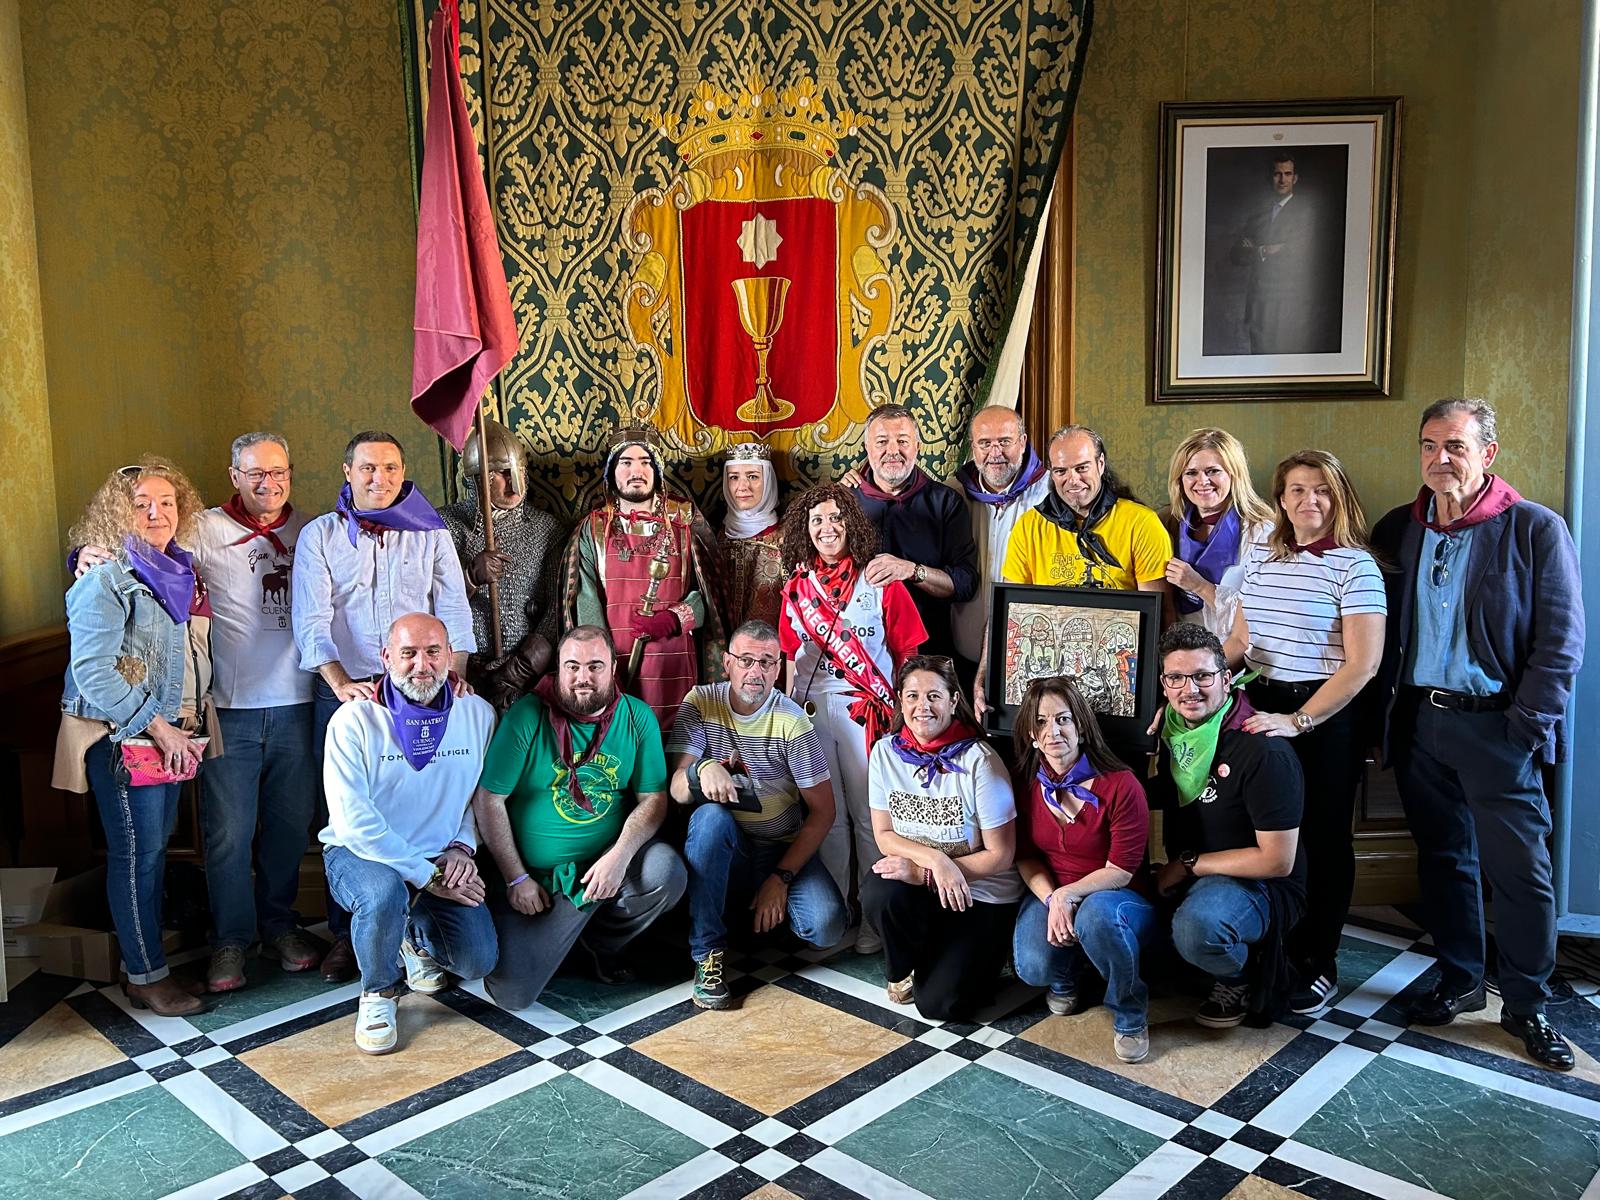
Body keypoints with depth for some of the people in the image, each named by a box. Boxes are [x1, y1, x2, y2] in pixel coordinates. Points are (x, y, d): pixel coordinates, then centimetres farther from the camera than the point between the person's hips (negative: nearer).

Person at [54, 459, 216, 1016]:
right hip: (123, 738, -7)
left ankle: (148, 953, 27)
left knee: (156, 848, 15)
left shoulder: (180, 570, 10)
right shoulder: (106, 579, -13)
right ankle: (145, 977, 12)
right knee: (137, 854, 0)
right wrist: (158, 728, -17)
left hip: (174, 736, 7)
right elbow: (92, 673, -19)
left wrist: (187, 728, 11)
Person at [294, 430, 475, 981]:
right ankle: (345, 935, 17)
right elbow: (311, 620, -5)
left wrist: (454, 667, -16)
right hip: (343, 692, 0)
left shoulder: (431, 534, 10)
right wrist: (341, 684, -20)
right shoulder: (319, 535, 6)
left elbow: (452, 606, 3)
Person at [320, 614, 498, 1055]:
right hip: (361, 854, -3)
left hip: (441, 860, 4)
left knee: (479, 961, -12)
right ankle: (378, 993, -6)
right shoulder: (355, 720, -15)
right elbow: (354, 822, -21)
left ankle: (418, 937, 26)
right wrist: (429, 876, -21)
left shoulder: (478, 714, -3)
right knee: (385, 893, -38)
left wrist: (463, 846, -11)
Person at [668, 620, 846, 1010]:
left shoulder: (792, 721, -8)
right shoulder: (700, 703, -6)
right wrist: (701, 770, -39)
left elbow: (822, 810, -8)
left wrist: (781, 878, -16)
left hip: (783, 849, 0)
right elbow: (676, 790, -14)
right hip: (721, 847, 0)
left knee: (826, 926, -24)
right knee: (711, 815, -35)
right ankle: (706, 953, -22)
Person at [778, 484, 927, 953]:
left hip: (865, 710, -3)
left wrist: (901, 707, -5)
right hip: (809, 710, 3)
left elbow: (909, 651, 0)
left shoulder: (880, 582, 1)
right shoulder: (797, 586, 12)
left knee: (868, 814, 0)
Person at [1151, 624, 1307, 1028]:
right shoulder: (1173, 730, 2)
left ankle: (1240, 979, -4)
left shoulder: (1263, 751, -20)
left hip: (1259, 886, -7)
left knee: (1196, 926, -38)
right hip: (1182, 878, 7)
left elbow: (1277, 861, -19)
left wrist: (1188, 864, -14)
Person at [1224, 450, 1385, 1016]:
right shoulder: (1259, 555, 9)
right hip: (1261, 708, 5)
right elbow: (1239, 639, 14)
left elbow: (1362, 663, -15)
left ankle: (1319, 964, 22)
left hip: (1327, 715, -5)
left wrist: (1298, 721, -18)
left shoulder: (1355, 565, -10)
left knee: (1323, 837, 7)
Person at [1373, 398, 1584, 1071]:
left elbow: (1561, 638, -6)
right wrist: (1385, 713, 3)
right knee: (1443, 858, 14)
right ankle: (1460, 982, 29)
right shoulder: (1401, 529, 8)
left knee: (1519, 869, 1)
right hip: (1419, 719, 4)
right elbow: (1386, 626, 14)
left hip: (1494, 725, -4)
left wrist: (1528, 724, -12)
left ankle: (1526, 1007, 17)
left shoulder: (1536, 529, -4)